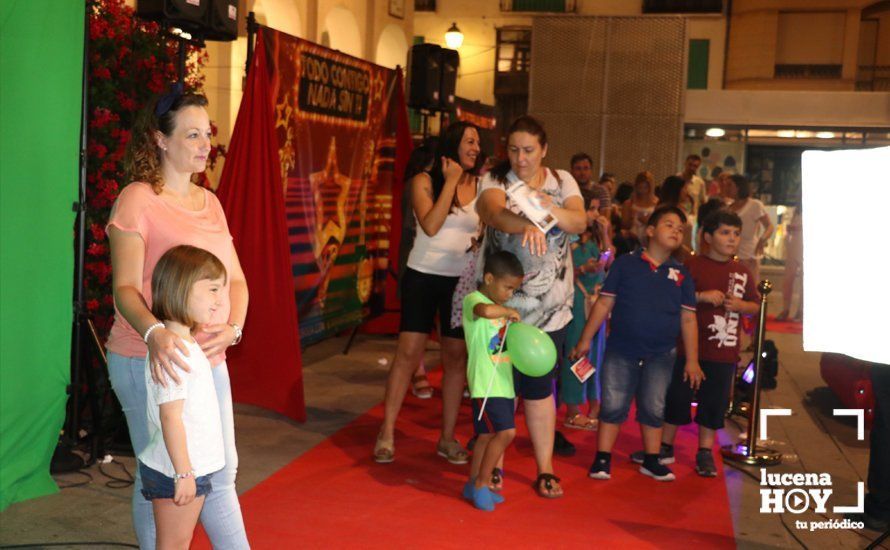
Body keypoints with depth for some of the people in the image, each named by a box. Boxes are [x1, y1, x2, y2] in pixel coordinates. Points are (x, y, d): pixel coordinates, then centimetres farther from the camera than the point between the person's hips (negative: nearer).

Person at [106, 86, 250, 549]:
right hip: (147, 362, -6)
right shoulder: (137, 200, -9)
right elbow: (125, 287, -15)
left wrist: (232, 327, -9)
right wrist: (154, 332, -35)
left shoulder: (210, 202, 12)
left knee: (220, 472, 15)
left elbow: (235, 279, 11)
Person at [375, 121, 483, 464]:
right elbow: (430, 225, -17)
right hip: (423, 276, -3)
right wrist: (451, 181, -13)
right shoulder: (425, 181, -3)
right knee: (408, 353, -5)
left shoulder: (480, 187, 5)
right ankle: (387, 434, 6)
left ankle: (447, 437, 15)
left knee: (456, 357, 5)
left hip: (460, 281, 3)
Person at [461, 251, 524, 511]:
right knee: (506, 432, -15)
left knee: (487, 435, 13)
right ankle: (481, 484, -1)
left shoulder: (500, 306, 17)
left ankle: (474, 485, 25)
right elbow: (486, 311, -35)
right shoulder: (473, 300, -10)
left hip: (503, 382, 8)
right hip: (485, 383, -8)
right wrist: (509, 312, -18)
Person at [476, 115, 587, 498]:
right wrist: (527, 225, -47)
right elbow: (496, 214, -25)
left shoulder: (562, 181, 7)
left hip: (549, 304, 2)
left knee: (538, 387, 6)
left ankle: (545, 470, 17)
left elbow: (579, 223, -9)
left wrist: (549, 208, -30)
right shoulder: (494, 181, -3)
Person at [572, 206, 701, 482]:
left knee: (654, 408, 12)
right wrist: (586, 339, -4)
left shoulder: (681, 274, 2)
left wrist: (692, 360, 3)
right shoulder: (626, 263, -5)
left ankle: (651, 461, 24)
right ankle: (602, 459, 14)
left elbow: (688, 318, 5)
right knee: (613, 405, 3)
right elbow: (604, 303, -3)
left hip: (661, 355, 2)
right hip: (620, 350, -2)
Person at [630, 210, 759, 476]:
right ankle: (665, 447, 21)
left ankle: (705, 453, 21)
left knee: (714, 402, 8)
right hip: (689, 346, -3)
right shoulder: (693, 265, -4)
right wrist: (702, 296, -20)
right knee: (677, 395, 7)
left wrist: (740, 305, -7)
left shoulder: (742, 272, 7)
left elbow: (755, 305, 14)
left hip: (724, 352, 3)